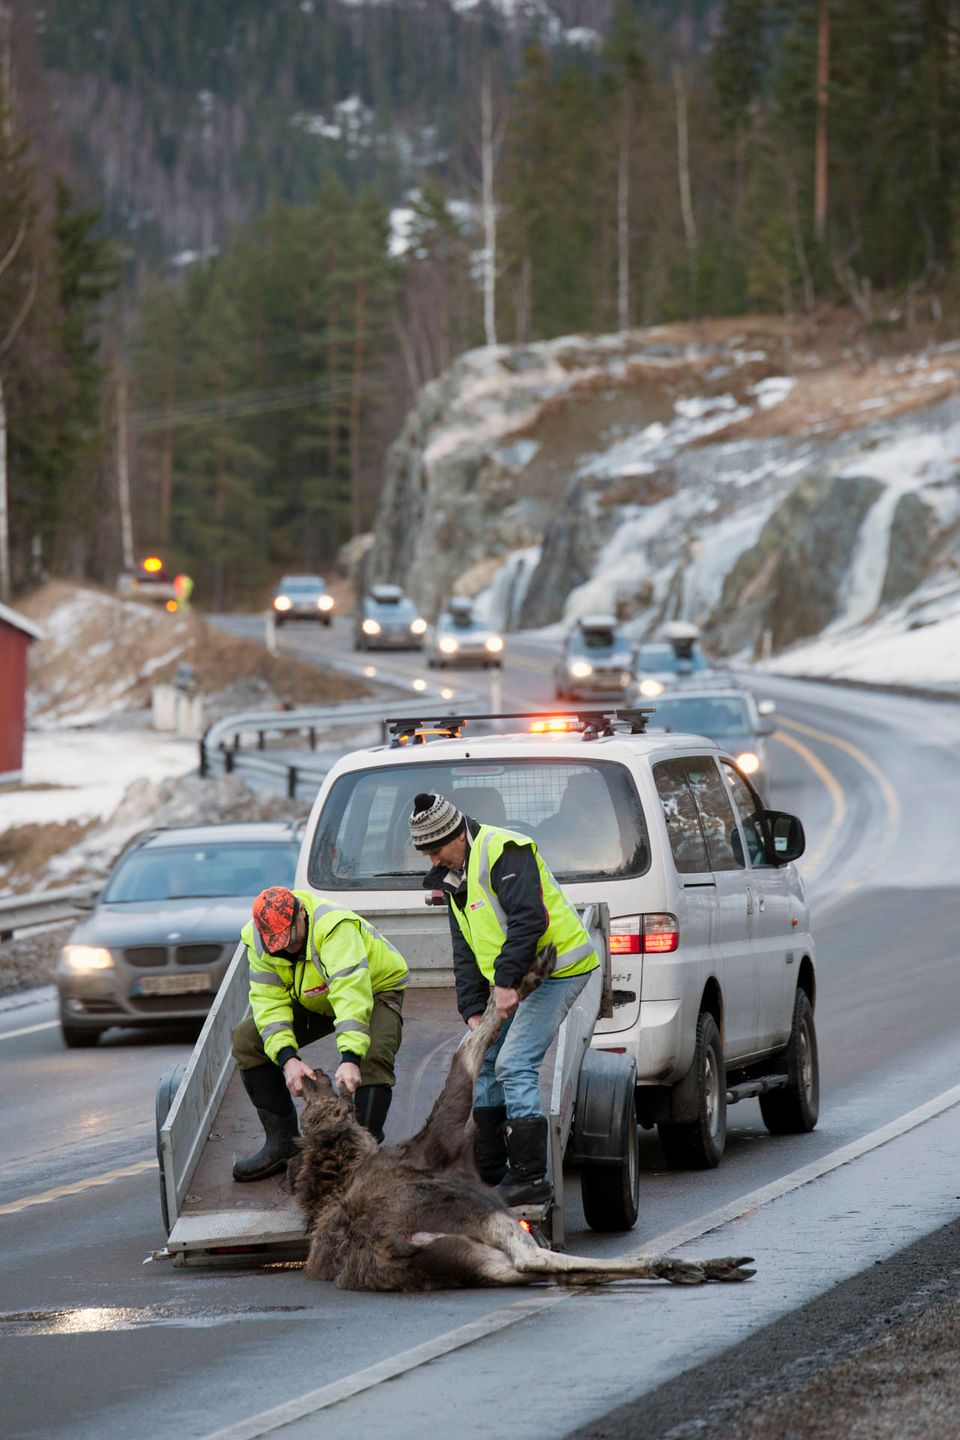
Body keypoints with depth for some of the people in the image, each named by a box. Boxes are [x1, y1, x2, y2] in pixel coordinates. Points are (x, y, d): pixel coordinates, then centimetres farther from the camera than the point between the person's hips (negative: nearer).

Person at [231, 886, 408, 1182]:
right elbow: (270, 1001, -23)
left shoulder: (335, 927, -39)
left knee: (373, 1057, -35)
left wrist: (350, 1059, -57)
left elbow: (351, 994, -48)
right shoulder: (257, 940, -20)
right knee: (246, 1039, -8)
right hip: (313, 1000, 6)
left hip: (375, 988, -6)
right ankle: (282, 1141, -1)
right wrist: (288, 1058, -38)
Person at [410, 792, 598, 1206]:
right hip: (516, 978, 10)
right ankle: (490, 1174, 18)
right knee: (485, 1066, 12)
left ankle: (530, 1178, -17)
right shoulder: (455, 876, 13)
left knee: (514, 1066, -18)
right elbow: (465, 951, 13)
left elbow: (529, 920, -27)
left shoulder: (503, 852, -18)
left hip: (556, 968, -10)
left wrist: (506, 981, -28)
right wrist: (473, 1011, 2)